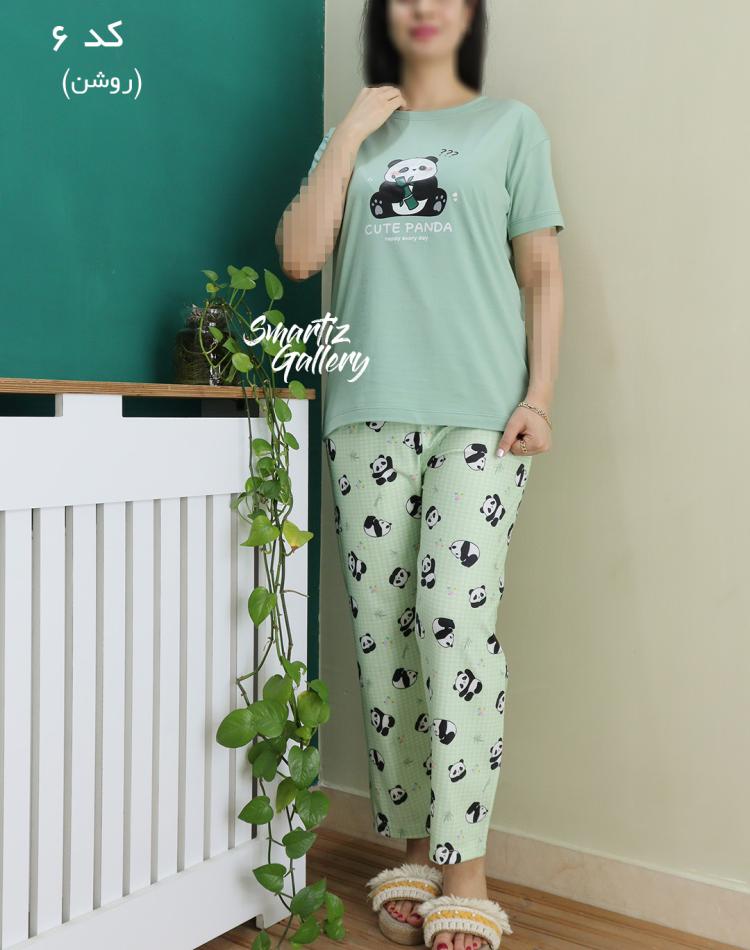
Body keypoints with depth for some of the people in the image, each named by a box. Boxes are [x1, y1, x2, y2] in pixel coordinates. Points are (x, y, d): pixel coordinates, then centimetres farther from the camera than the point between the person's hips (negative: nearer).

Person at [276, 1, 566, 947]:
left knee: (456, 617, -12)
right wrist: (351, 132, 4)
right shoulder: (351, 134, 19)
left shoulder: (510, 125, 13)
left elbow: (542, 275, 8)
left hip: (479, 410, -3)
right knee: (381, 626, 1)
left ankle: (463, 869, -4)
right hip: (368, 410, 3)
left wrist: (539, 396, -4)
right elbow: (299, 256, 6)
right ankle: (413, 848, 12)